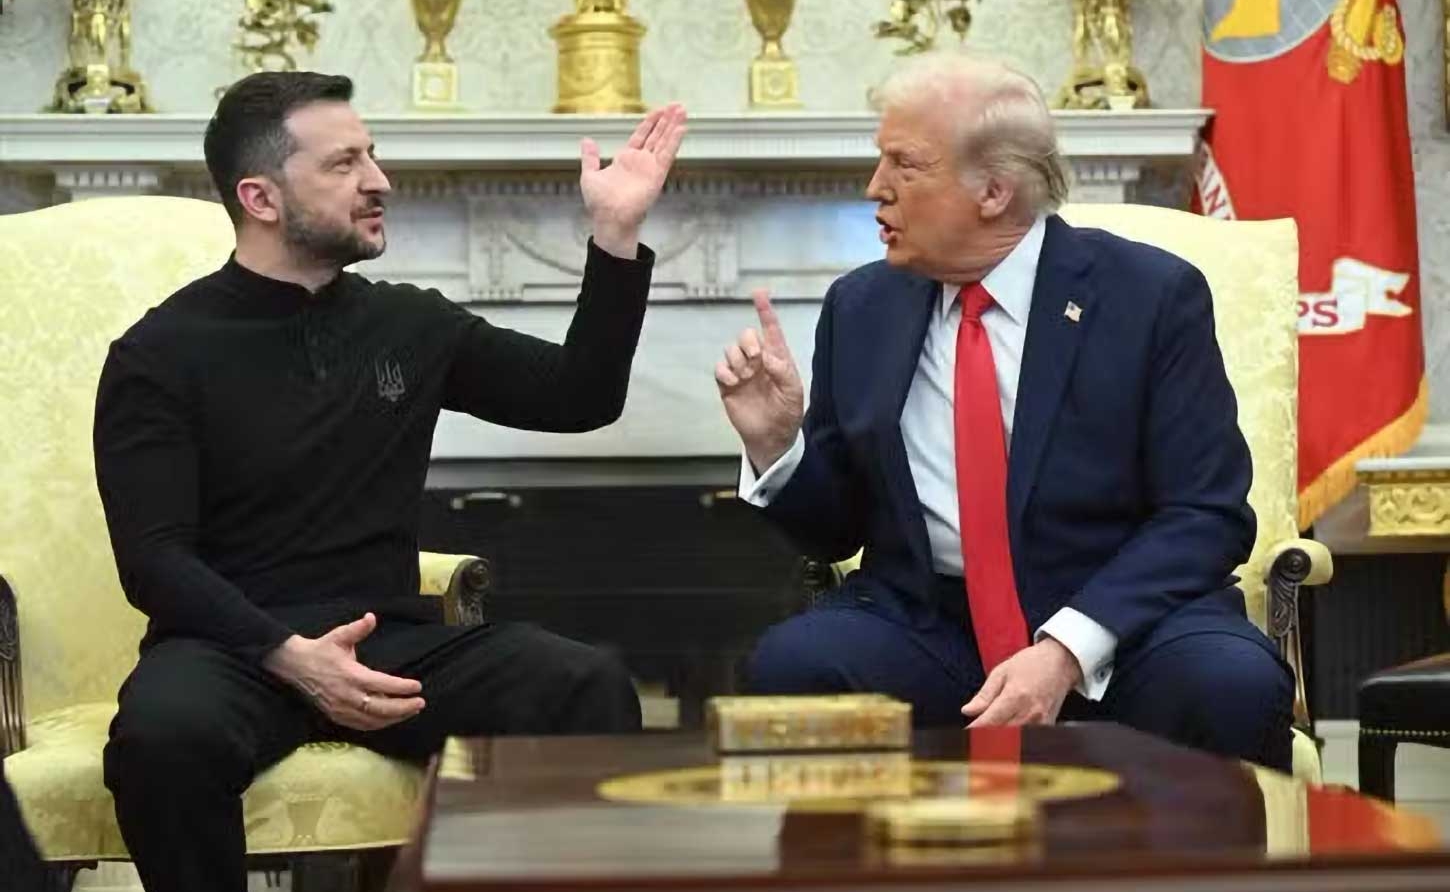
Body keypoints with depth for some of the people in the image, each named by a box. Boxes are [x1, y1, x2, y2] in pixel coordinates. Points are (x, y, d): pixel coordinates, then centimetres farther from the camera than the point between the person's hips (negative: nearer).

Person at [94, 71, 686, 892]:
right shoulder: (162, 353, -1)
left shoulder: (411, 323, 11)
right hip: (233, 647, -3)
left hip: (392, 640, 3)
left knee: (591, 691, -25)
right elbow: (153, 560, -9)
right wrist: (287, 655, -25)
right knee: (164, 731, -38)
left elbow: (580, 396, 16)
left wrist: (617, 234, 5)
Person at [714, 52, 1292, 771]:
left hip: (1119, 620, -2)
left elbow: (1205, 516, -7)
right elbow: (836, 528, 14)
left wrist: (1068, 650, -21)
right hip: (923, 628, 3)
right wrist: (776, 441, -8)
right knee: (790, 663, -28)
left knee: (1235, 685, -33)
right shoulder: (859, 308, 9)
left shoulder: (1151, 295, -2)